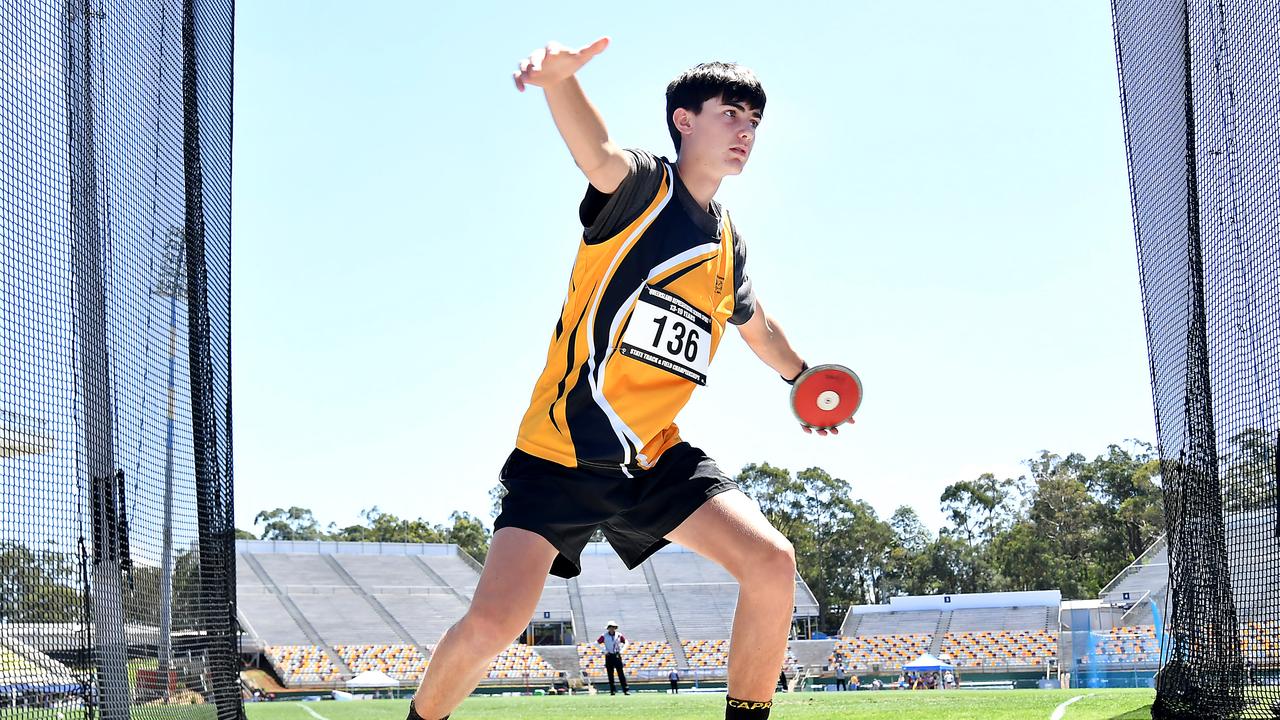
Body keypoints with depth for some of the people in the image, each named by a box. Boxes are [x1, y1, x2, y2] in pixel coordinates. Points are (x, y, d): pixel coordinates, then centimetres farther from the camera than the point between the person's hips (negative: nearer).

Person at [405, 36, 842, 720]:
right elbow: (599, 155, -34)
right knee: (490, 624, -16)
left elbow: (758, 328, 34)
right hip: (561, 454, -6)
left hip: (656, 456, 6)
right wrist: (560, 77, -55)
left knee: (772, 562, -13)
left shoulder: (728, 244, 12)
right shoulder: (641, 187, -8)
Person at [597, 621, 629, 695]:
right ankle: (612, 690, 8)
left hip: (617, 655, 0)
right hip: (609, 656, 0)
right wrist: (604, 650, -8)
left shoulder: (619, 635, 3)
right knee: (610, 674, 2)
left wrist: (622, 650, -1)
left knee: (621, 673, -5)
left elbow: (626, 642, 13)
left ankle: (625, 690, -7)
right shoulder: (604, 636, -1)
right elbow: (596, 643, -1)